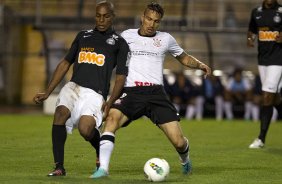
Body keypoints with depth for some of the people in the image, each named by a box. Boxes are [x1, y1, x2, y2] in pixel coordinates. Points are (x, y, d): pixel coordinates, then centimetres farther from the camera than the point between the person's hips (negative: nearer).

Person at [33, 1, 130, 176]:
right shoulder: (83, 36, 20)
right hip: (73, 87, 4)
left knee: (85, 129, -28)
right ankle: (59, 167, -22)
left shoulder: (119, 43, 9)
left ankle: (101, 154, 8)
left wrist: (110, 102, -11)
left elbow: (121, 77, 5)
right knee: (60, 113, -29)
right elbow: (65, 63, 24)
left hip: (95, 94, -4)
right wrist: (47, 92, 19)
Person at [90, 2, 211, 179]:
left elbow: (184, 58, 27)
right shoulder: (127, 36, 13)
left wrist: (200, 65, 9)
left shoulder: (165, 39, 15)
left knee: (179, 142, -7)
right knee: (112, 117, -34)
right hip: (131, 92, -1)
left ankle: (185, 160, 30)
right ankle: (103, 168, -37)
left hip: (156, 93, 1)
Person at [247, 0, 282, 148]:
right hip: (263, 59, 6)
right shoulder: (256, 12, 8)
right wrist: (249, 39, 0)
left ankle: (261, 139, -7)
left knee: (267, 96, -11)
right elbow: (251, 30, 22)